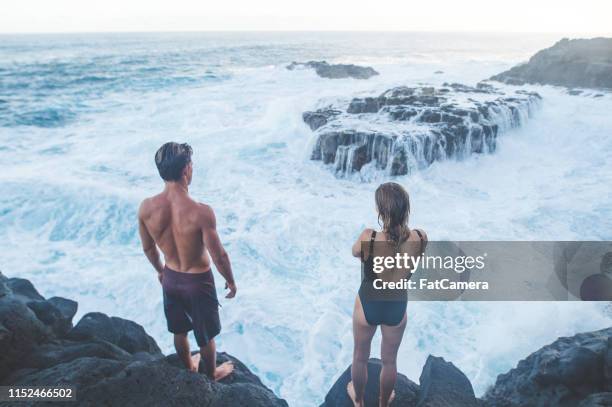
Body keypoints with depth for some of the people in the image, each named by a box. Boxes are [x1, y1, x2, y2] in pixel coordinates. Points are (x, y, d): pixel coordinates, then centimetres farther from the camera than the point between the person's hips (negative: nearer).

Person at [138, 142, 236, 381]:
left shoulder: (146, 207, -17)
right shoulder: (201, 212, -33)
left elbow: (148, 248, -1)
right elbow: (219, 256, -22)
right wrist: (230, 281, -3)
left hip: (170, 278, 5)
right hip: (198, 281, -4)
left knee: (179, 330, 29)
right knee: (206, 334, 22)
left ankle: (189, 367, 54)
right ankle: (212, 373, 47)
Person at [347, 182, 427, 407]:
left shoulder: (368, 238, -32)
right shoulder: (420, 238, -23)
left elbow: (355, 253, -8)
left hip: (367, 305, -2)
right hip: (396, 308, 2)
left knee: (360, 357, 27)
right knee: (389, 360, 29)